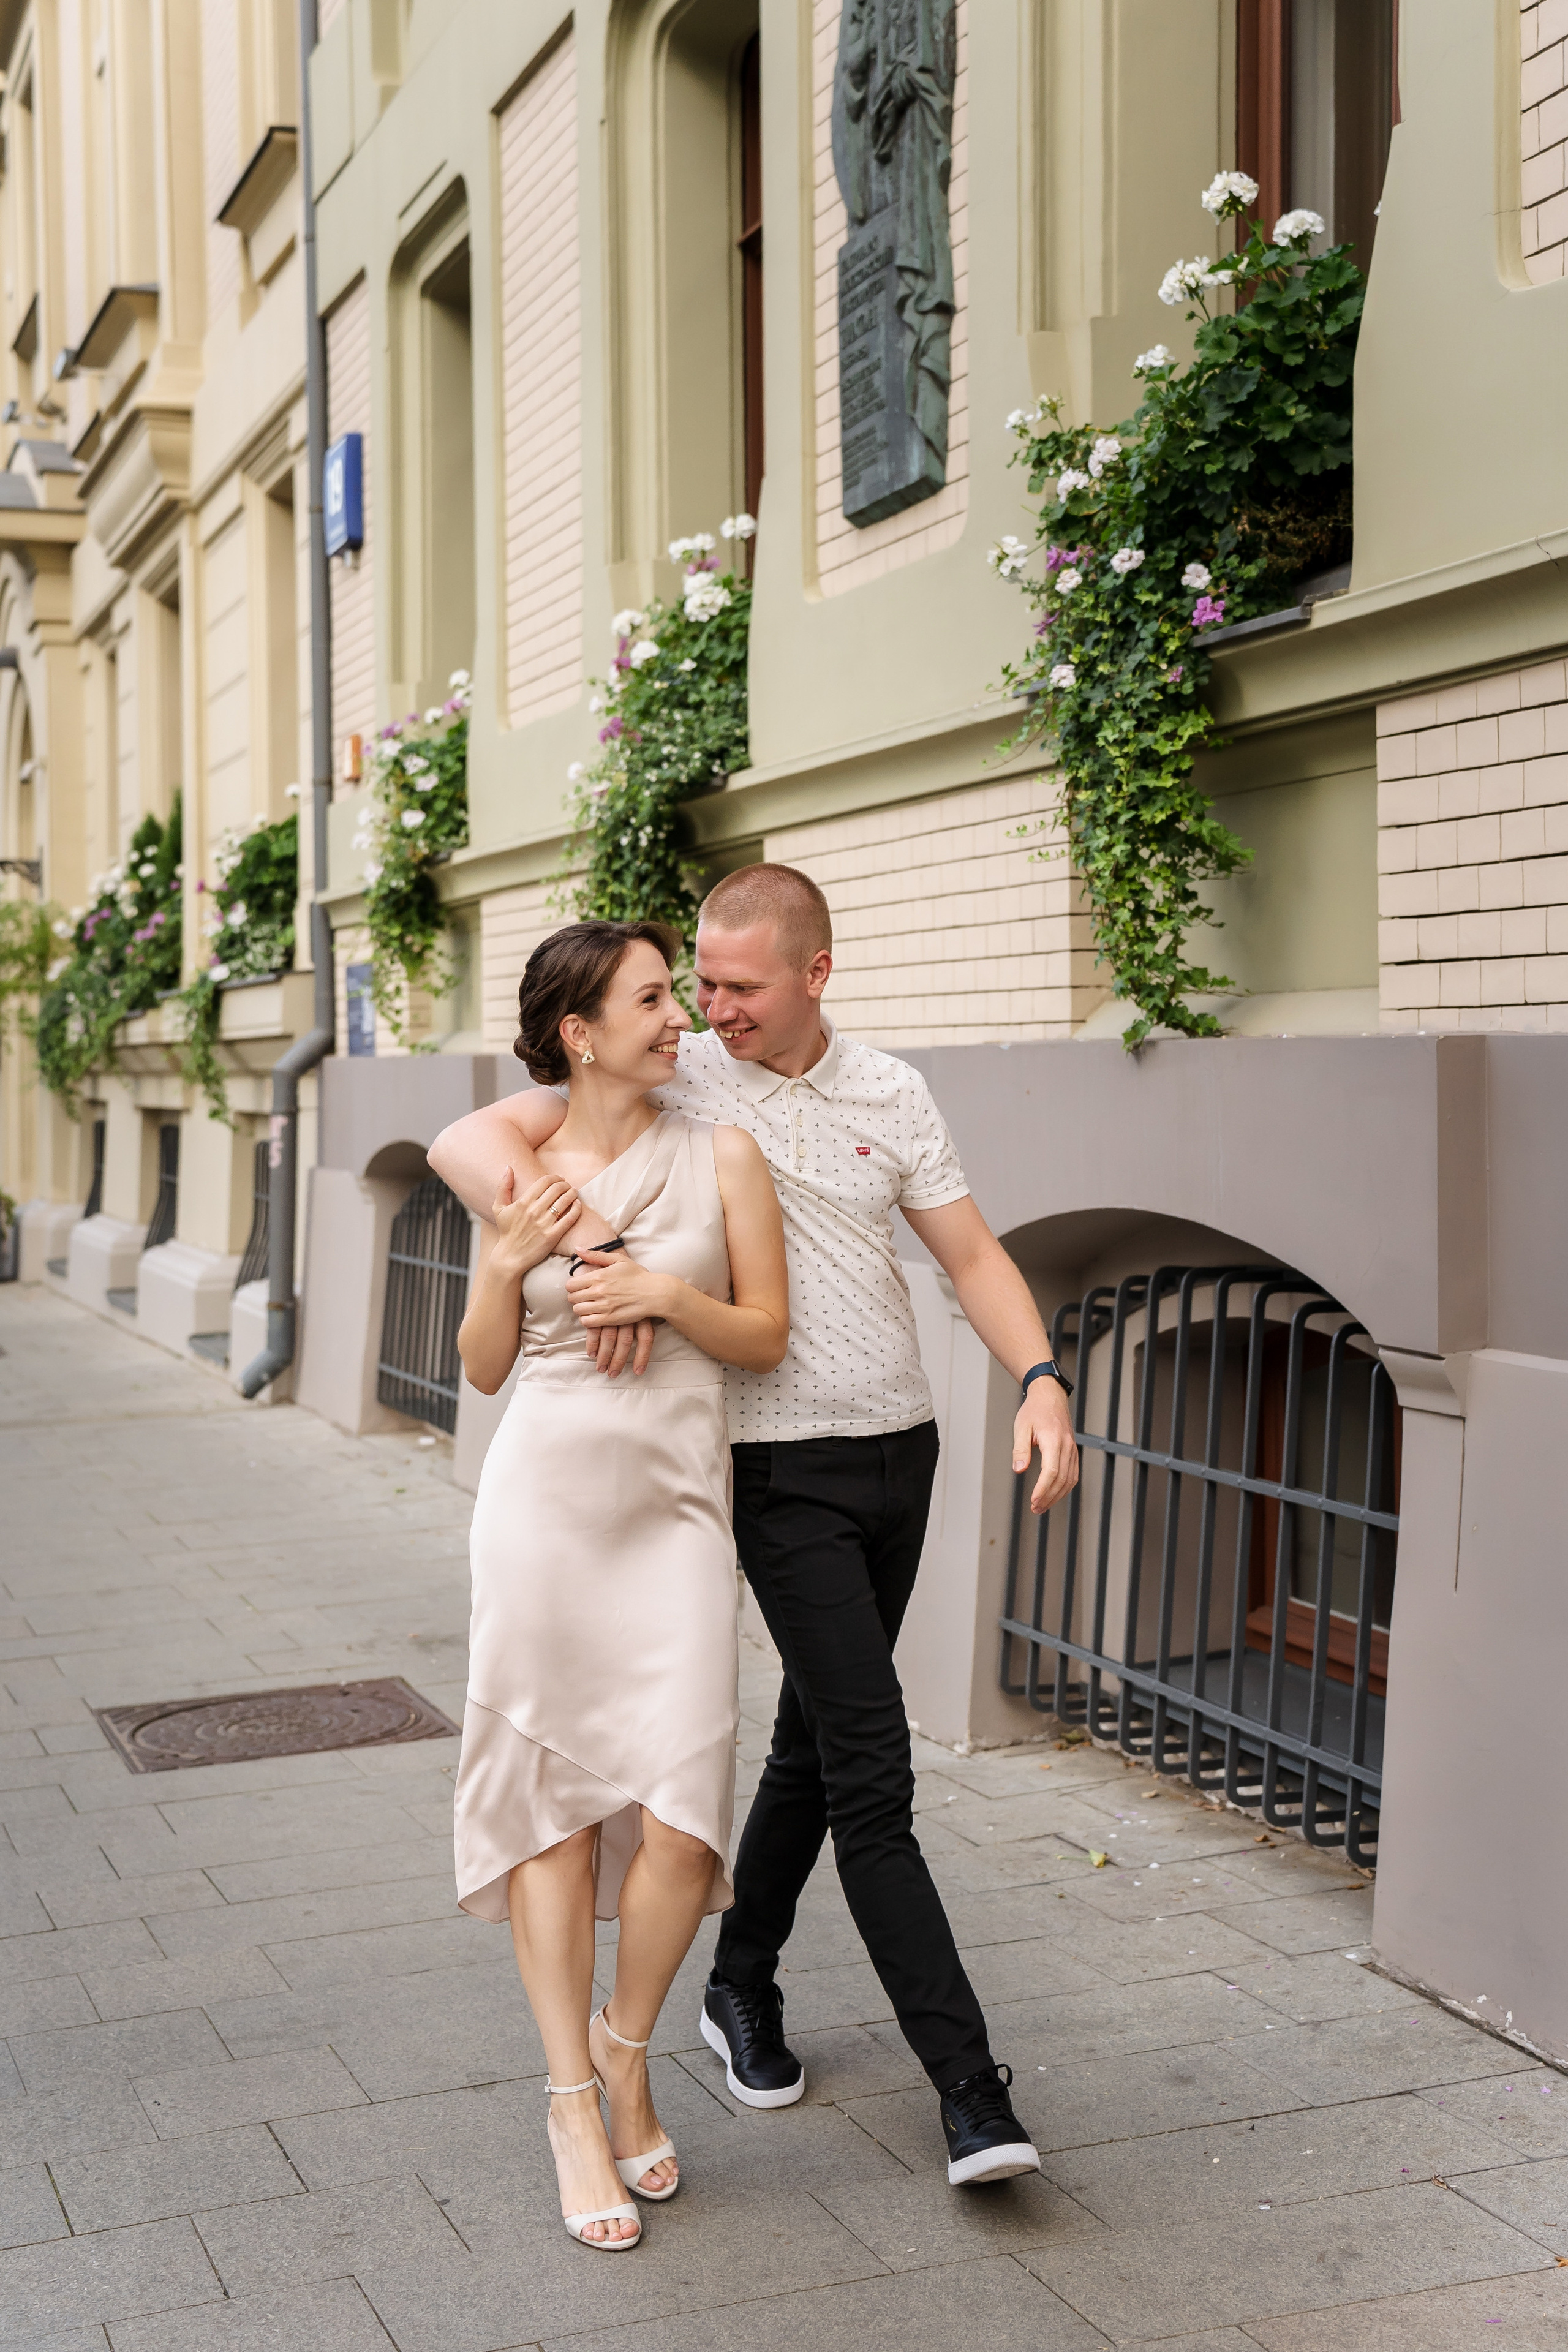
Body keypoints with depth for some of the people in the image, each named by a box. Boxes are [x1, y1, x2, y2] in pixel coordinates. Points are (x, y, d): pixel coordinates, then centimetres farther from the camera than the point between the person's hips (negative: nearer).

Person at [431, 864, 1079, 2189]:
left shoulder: (891, 1094, 4)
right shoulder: (672, 1086, -7)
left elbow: (973, 1256, 5)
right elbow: (467, 1144, -14)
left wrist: (1040, 1380, -13)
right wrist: (593, 1242, -30)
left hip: (899, 1447, 5)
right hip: (783, 1468, -5)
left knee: (818, 1741, 17)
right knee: (872, 1770, -9)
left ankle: (743, 1986, 36)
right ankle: (971, 2089, -5)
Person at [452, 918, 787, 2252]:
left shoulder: (722, 1158, 3)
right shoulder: (522, 1172, 5)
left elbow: (767, 1338, 5)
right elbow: (484, 1368, 9)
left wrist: (666, 1294, -11)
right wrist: (510, 1263, -8)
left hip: (676, 1508, 0)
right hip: (544, 1497, 0)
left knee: (680, 1821, -7)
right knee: (555, 1804, 4)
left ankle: (626, 2049, 21)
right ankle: (575, 2103, 18)